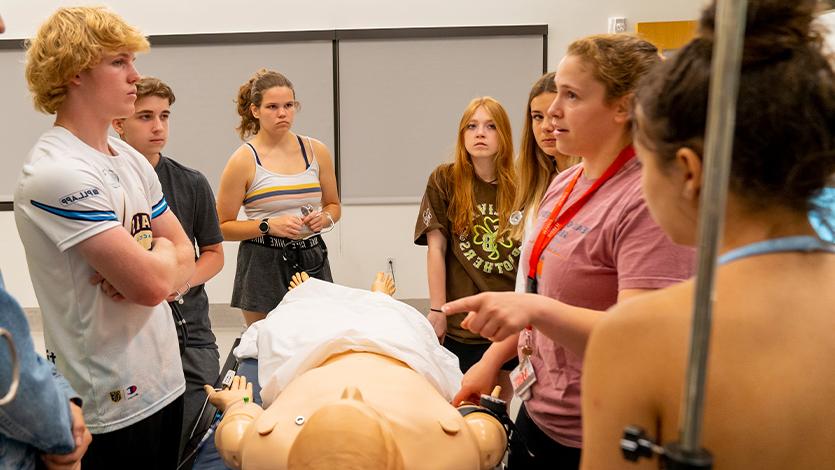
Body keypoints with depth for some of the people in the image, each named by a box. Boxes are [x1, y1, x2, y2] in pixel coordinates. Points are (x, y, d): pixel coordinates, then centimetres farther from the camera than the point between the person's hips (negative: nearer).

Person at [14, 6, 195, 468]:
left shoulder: (130, 158, 6)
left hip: (165, 381, 8)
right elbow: (153, 283, -24)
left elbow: (184, 255, 7)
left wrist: (142, 265, -13)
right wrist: (159, 250, -3)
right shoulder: (57, 172, -20)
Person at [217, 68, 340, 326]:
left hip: (313, 259, 4)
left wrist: (325, 218, -5)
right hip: (264, 264, -3)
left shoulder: (316, 151, 5)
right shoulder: (243, 160, -6)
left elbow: (334, 205, 17)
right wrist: (268, 226, -17)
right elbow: (223, 227, -4)